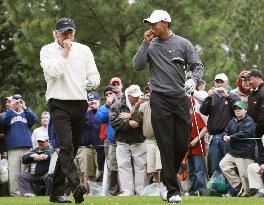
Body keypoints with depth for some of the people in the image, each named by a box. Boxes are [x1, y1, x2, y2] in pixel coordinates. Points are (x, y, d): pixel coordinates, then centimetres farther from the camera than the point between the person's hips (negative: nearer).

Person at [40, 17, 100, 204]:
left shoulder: (84, 50, 13)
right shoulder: (48, 51, 2)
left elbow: (95, 76, 12)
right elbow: (54, 72, -15)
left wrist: (90, 82, -9)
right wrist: (64, 53, -8)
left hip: (80, 104, 5)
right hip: (59, 103, -5)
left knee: (71, 148, 7)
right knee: (66, 144, -22)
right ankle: (76, 186, -36)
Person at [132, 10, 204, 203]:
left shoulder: (183, 43, 6)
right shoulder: (151, 46, 8)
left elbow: (198, 65, 3)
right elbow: (137, 65, -3)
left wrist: (193, 80, -16)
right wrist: (146, 43, -8)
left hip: (180, 99, 1)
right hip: (160, 100, -1)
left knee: (182, 144, 0)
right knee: (166, 145, -5)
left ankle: (167, 178, 24)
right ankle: (172, 190, -4)